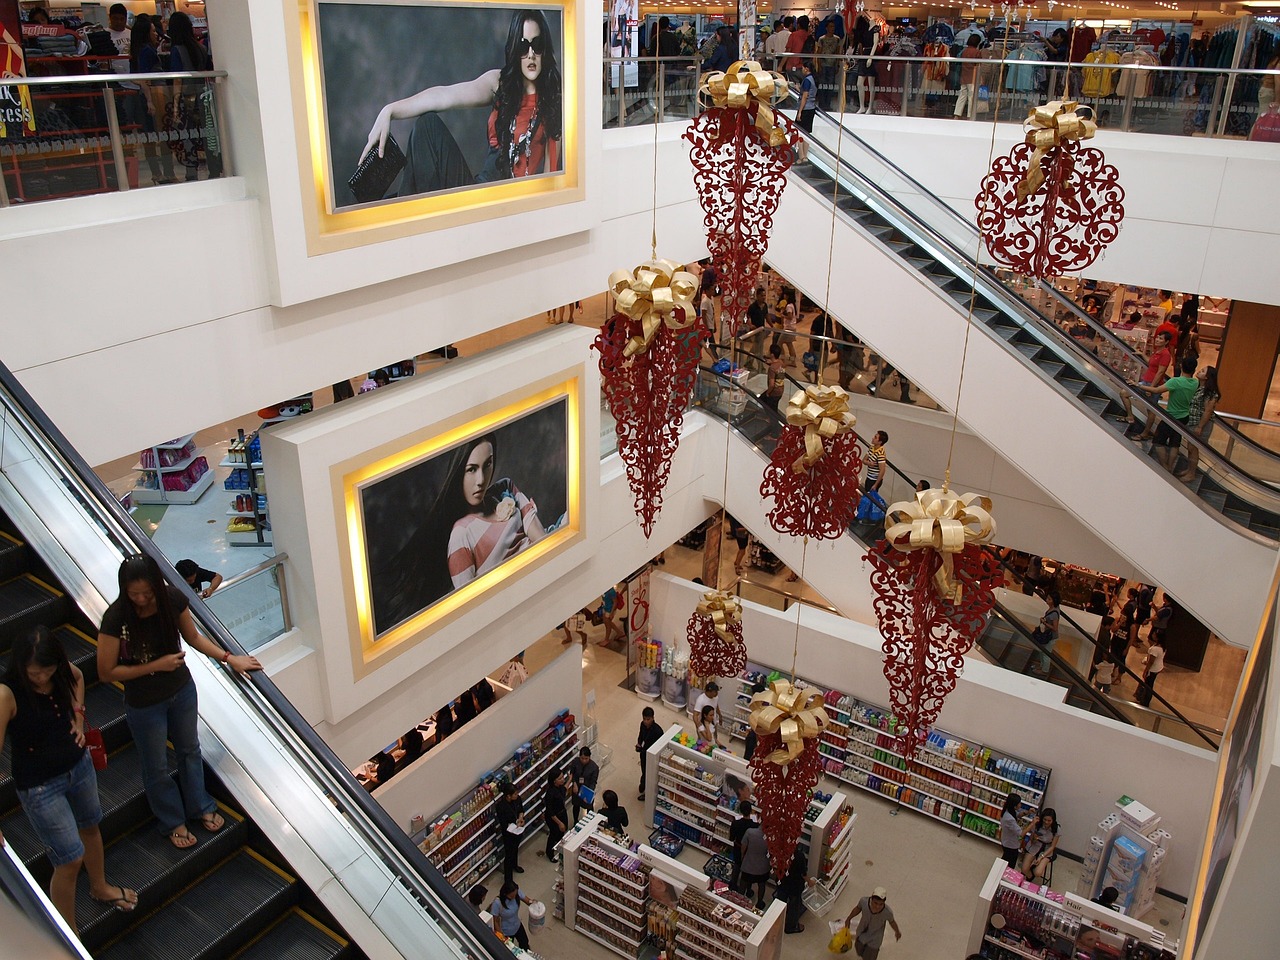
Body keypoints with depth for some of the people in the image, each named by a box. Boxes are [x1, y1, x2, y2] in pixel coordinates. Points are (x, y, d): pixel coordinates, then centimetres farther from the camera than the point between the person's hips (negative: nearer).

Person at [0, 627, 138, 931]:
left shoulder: (65, 673, -14)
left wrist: (79, 720, 0)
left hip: (79, 766, 6)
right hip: (39, 786, -6)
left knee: (90, 826, 28)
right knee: (70, 860, 0)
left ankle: (100, 887, 57)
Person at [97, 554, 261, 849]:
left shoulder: (172, 600, -18)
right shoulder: (116, 618, -29)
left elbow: (193, 637, 0)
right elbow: (106, 673, -21)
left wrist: (229, 658, -5)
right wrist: (156, 666, -26)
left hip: (182, 691, 4)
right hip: (144, 704, -3)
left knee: (189, 750, 25)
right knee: (156, 768, 17)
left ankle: (200, 806, 49)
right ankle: (173, 822, 42)